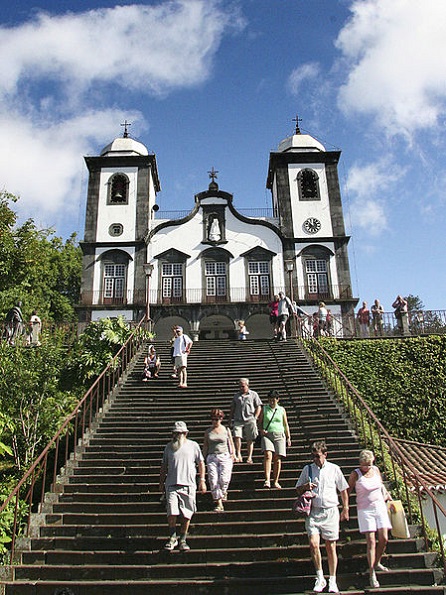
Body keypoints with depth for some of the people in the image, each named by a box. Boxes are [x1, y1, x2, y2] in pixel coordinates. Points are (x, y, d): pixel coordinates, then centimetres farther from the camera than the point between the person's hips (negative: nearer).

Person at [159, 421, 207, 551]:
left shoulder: (193, 445, 5)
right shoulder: (169, 447, 10)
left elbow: (201, 463, 10)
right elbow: (164, 466, 17)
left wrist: (202, 480, 4)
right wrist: (161, 482, 14)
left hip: (188, 485, -1)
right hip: (171, 484, 1)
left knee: (186, 515, 3)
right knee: (172, 513, -7)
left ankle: (183, 540, 18)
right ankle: (172, 538, 12)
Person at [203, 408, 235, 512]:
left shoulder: (226, 430, 8)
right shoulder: (208, 432, 10)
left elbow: (231, 444, 13)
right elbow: (205, 446, 14)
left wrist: (232, 455, 3)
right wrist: (204, 459, 9)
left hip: (225, 456, -1)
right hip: (211, 457, 1)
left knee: (224, 479, -14)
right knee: (213, 480, -8)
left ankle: (223, 492, 21)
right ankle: (218, 503, 2)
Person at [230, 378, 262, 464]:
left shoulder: (253, 394, 9)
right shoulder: (236, 396, 17)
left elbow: (258, 407, 7)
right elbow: (232, 408, 20)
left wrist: (255, 418, -4)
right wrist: (230, 419, 11)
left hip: (249, 420, -2)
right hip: (238, 420, 2)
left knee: (250, 440, 2)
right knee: (237, 437, -16)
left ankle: (249, 457, 10)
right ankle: (238, 456, -12)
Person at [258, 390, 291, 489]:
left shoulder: (282, 410, 10)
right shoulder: (264, 409, 8)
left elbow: (286, 425, 15)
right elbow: (260, 422, 13)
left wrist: (288, 437, 12)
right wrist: (261, 430, -7)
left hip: (279, 435, 1)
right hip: (267, 435, -1)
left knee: (277, 458, -1)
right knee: (268, 455, -19)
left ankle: (275, 482, 8)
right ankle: (267, 480, -23)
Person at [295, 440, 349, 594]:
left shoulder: (334, 469, 5)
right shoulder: (307, 469, 7)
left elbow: (343, 489, 13)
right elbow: (298, 489, 15)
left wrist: (345, 509, 9)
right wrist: (306, 487, -6)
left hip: (330, 511, -1)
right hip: (313, 512, 1)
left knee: (331, 547, 4)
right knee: (314, 544, -12)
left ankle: (332, 581, 18)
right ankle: (320, 578, 5)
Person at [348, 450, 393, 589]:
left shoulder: (376, 470, 3)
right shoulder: (355, 474, -9)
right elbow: (348, 491, -2)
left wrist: (387, 495, 13)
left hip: (380, 507, 4)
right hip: (365, 510, -4)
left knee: (384, 539, 1)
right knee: (371, 542, -8)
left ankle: (377, 563, 26)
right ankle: (372, 575, -3)